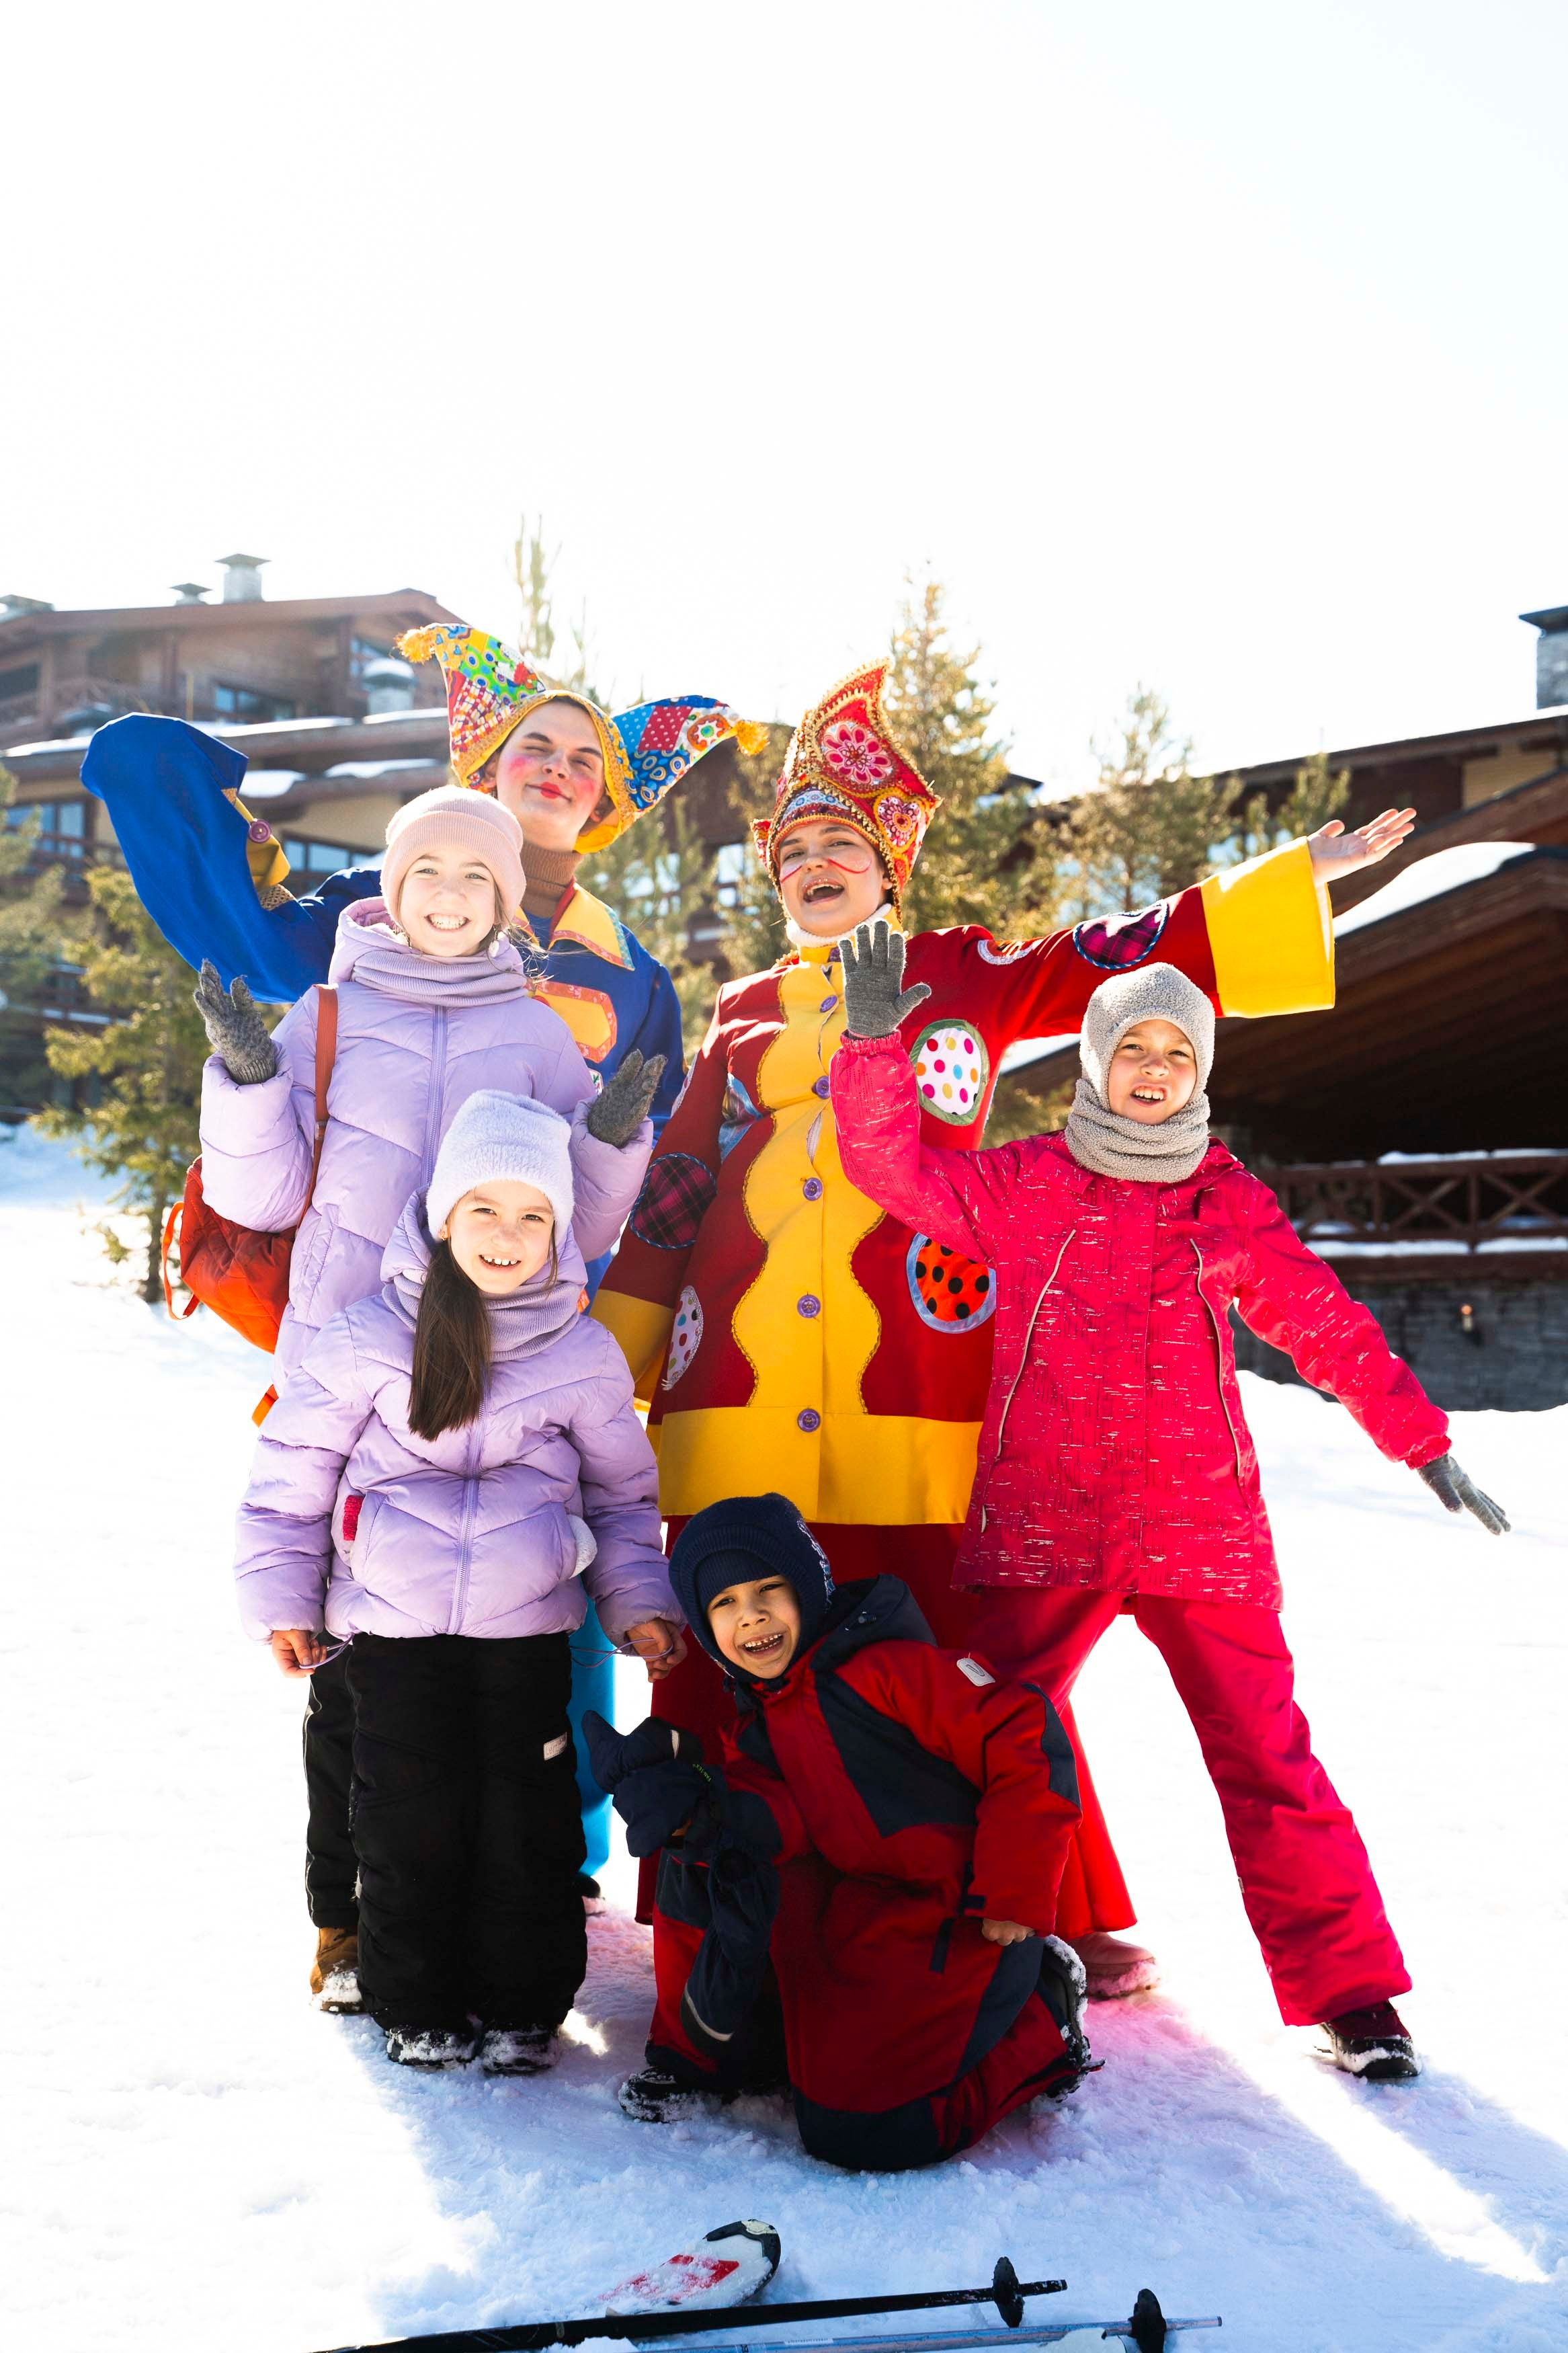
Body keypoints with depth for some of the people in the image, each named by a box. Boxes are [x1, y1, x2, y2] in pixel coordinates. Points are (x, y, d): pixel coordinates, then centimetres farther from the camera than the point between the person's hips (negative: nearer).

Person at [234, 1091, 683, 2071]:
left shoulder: (583, 1354, 3)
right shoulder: (370, 1339, -3)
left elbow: (624, 1490, 14)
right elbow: (294, 1466, 4)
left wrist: (639, 1600, 7)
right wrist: (281, 1594, 3)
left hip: (528, 1627, 1)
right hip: (394, 1624, -1)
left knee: (527, 1822, 5)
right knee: (411, 1819, 5)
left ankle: (522, 2008, 23)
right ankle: (417, 2006, 23)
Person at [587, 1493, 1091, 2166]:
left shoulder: (883, 1665, -15)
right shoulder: (759, 1729, 10)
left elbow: (1028, 1742, -20)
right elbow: (778, 1817, -10)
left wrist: (1013, 1896, -20)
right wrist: (700, 1816, -32)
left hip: (963, 1926, -7)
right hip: (853, 1913, 8)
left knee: (854, 2130, -18)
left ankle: (1040, 2017, 4)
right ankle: (694, 2053, 14)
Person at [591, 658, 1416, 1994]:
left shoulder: (967, 976, 14)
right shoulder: (746, 1012, 20)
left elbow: (1132, 958, 9)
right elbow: (674, 1185, 21)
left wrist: (1304, 877, 3)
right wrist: (611, 1350, 17)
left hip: (919, 1384, -2)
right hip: (740, 1385, 3)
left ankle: (1057, 1913, 11)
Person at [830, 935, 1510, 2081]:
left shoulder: (1232, 1202, 10)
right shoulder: (1023, 1185, 8)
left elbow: (1328, 1326, 13)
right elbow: (895, 1167, 1)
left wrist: (1425, 1445, 11)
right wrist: (878, 1039, -11)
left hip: (1202, 1526, 0)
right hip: (1043, 1525, 0)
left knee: (1265, 1757, -3)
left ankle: (1350, 1991, 8)